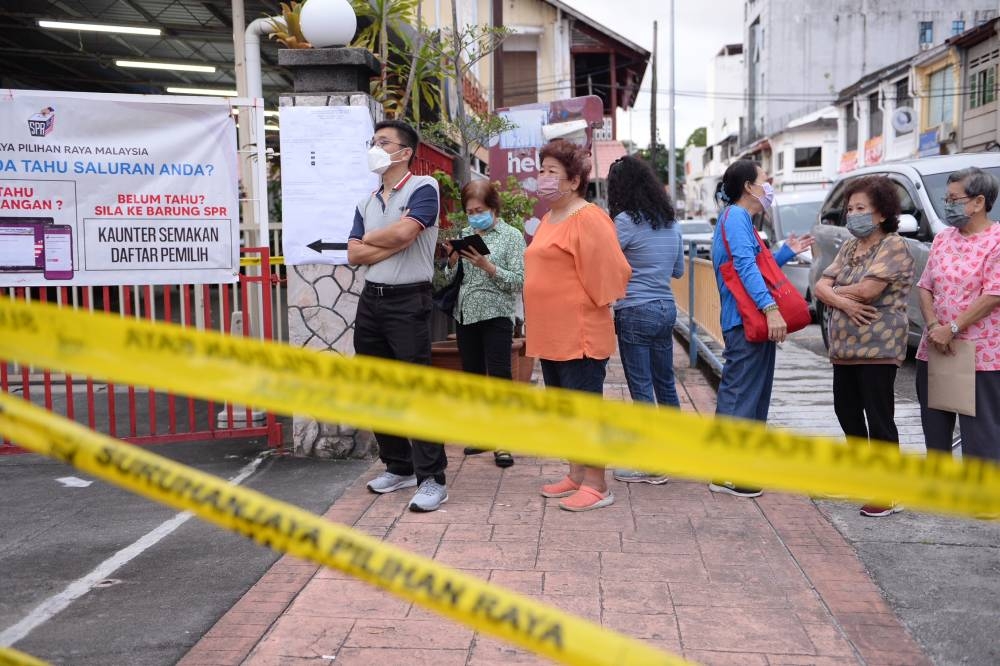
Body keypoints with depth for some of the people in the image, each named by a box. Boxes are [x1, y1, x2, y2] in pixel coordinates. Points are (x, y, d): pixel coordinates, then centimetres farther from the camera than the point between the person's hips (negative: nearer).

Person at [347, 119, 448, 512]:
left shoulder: (423, 188, -5)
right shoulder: (367, 202, 15)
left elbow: (403, 231, -21)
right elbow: (354, 255, 4)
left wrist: (369, 239, -1)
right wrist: (395, 244, -10)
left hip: (408, 301, -7)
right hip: (371, 299, 8)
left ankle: (431, 479, -3)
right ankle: (399, 467, 24)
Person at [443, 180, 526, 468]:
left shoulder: (512, 236, -2)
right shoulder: (465, 234, 11)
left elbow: (518, 282, -8)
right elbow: (454, 279, 16)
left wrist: (487, 266, -19)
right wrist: (453, 260, -4)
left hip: (495, 315, -5)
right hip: (465, 314, 6)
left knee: (499, 376, -8)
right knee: (473, 376, 12)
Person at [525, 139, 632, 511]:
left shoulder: (588, 219, -14)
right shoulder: (550, 219, 16)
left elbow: (606, 273, -17)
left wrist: (592, 309, -11)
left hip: (580, 335, -10)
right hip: (551, 335, 10)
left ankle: (597, 486, 8)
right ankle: (576, 476, 28)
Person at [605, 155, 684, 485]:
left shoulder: (626, 221, -12)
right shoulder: (670, 222, 10)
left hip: (635, 312, -7)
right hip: (666, 310, 8)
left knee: (641, 389, 0)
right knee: (665, 384, 17)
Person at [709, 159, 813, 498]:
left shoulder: (740, 219, 21)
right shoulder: (735, 217, -12)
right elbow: (746, 266, -23)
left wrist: (786, 252, 18)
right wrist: (770, 307, -30)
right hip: (745, 321, -11)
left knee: (753, 394, 16)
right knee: (740, 394, -9)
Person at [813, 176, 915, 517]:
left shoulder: (894, 246, -8)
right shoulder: (849, 248, 16)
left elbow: (866, 289, -20)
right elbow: (821, 286, 6)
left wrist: (835, 291, -3)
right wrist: (844, 302, -14)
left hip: (878, 347, -8)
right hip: (845, 346, 8)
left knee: (879, 418, -4)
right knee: (847, 412, 14)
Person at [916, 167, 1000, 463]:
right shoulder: (942, 239, 12)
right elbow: (925, 287, 10)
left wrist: (951, 329, -17)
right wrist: (932, 326, -7)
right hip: (933, 351, 7)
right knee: (935, 432, 17)